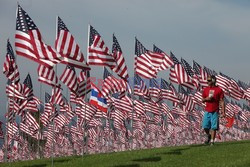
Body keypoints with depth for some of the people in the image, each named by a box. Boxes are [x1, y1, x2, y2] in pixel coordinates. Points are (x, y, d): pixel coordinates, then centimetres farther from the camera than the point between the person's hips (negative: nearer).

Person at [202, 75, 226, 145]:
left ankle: (212, 141, 3)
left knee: (213, 127, -3)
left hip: (215, 112, -3)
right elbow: (202, 100, 17)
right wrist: (206, 99, -7)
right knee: (205, 126, -2)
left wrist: (223, 112, -7)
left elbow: (222, 101, -2)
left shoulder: (219, 90, -2)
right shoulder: (205, 89, 9)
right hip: (207, 111, 3)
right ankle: (209, 136, 26)